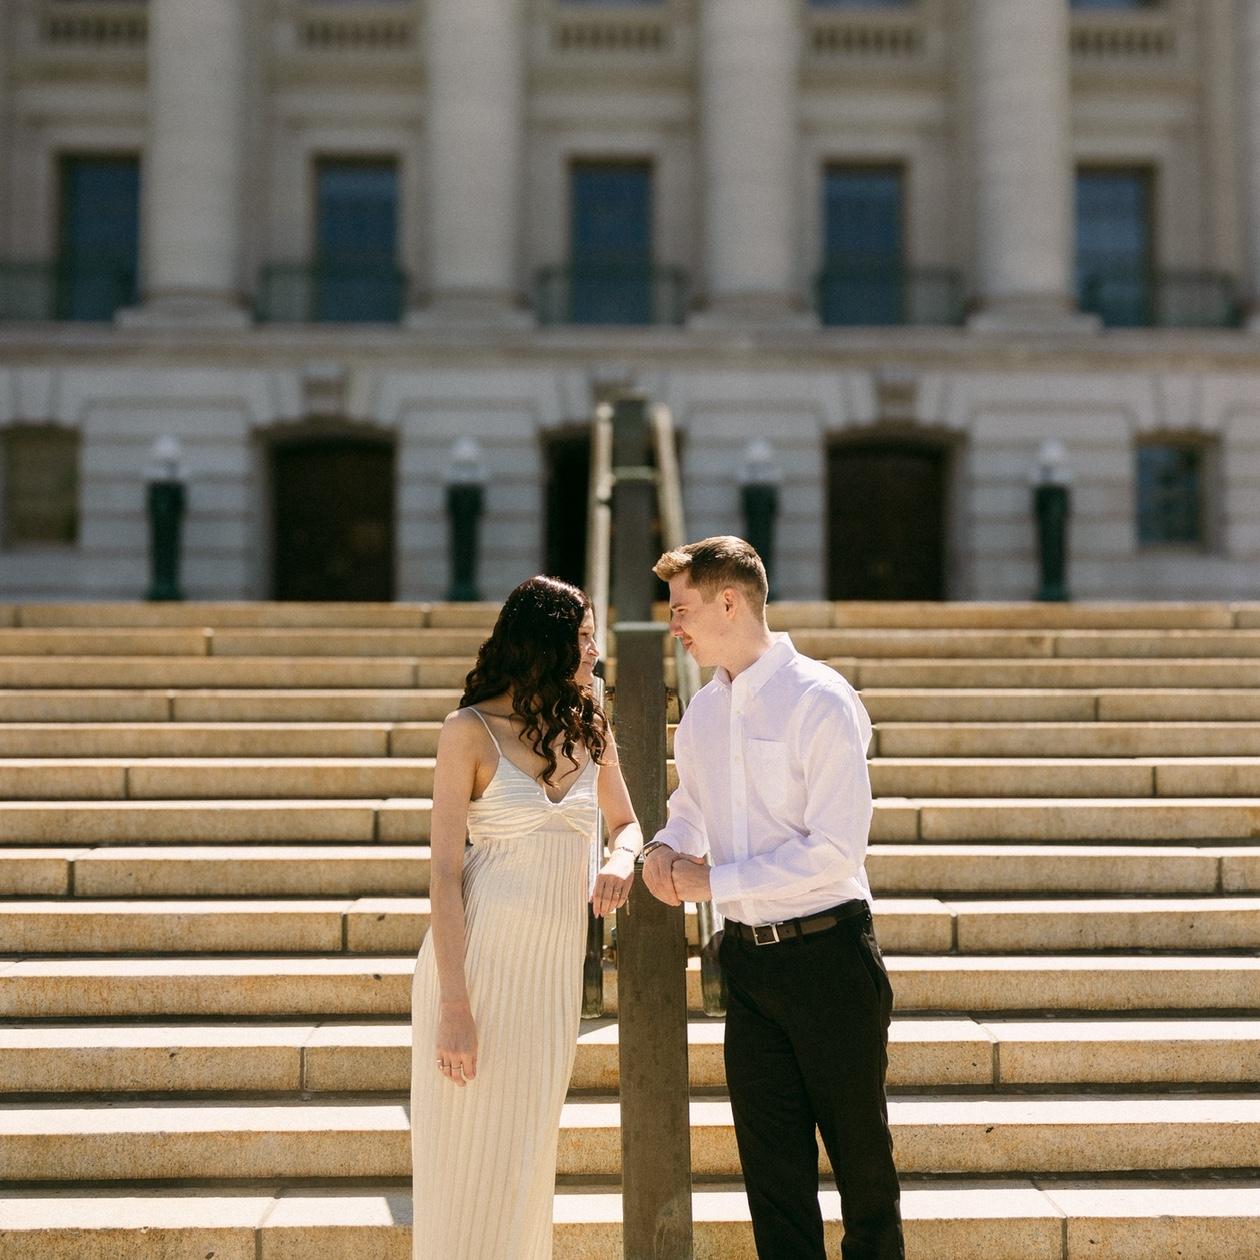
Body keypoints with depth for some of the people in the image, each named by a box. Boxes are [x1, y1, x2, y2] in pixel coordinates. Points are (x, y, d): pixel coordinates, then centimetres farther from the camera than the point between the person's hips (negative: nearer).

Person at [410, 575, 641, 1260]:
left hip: (556, 967, 5)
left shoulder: (590, 729, 8)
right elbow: (445, 871, -10)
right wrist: (455, 1008, -15)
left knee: (528, 1158, 13)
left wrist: (621, 859, -3)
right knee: (468, 1159, 2)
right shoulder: (470, 730, -7)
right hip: (479, 955, -5)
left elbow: (626, 823, 22)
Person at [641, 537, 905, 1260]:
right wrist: (666, 848, -1)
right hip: (747, 957, 6)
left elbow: (834, 849, -19)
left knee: (861, 1151, 8)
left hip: (826, 953, -6)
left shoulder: (820, 701, -13)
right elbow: (690, 810, 24)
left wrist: (713, 882, -15)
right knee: (771, 1161, 11)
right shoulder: (701, 716, 9)